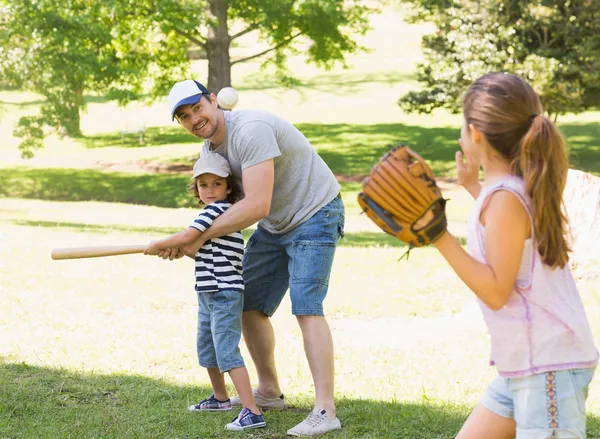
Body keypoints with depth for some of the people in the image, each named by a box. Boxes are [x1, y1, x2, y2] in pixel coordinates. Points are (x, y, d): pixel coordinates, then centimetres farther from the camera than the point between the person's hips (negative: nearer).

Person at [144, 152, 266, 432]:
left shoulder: (216, 209, -16)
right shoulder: (222, 214, 14)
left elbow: (187, 236, -23)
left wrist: (157, 245, -9)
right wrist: (177, 249, 13)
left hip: (225, 295, -11)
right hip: (209, 294, 11)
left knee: (227, 351, -15)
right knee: (206, 348, 24)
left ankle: (252, 412, -18)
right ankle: (219, 398, 42)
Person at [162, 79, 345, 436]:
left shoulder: (251, 130, -28)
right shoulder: (209, 150, 4)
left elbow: (257, 206, -32)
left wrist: (201, 236, -23)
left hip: (315, 214, -9)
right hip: (276, 224, 10)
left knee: (306, 307, -21)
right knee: (248, 306, 10)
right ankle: (269, 392, 26)